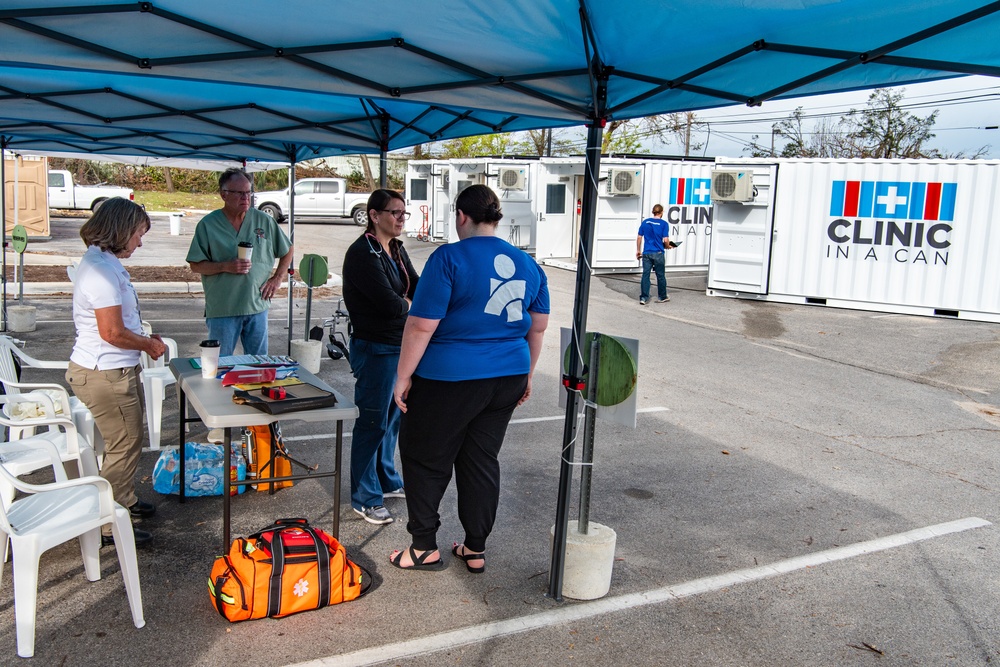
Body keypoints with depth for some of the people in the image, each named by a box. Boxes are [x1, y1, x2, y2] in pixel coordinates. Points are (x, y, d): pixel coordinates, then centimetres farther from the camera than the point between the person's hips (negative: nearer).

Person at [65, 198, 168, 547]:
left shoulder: (104, 263, 10)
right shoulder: (101, 270, -23)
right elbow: (113, 333, -25)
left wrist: (144, 339, 10)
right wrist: (150, 345, -9)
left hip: (117, 371, 11)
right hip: (105, 375, -11)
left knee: (131, 439, 24)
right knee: (123, 446, 0)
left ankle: (124, 499, 42)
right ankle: (110, 526, 12)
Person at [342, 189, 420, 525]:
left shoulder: (397, 250, 10)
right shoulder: (363, 254, -19)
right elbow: (390, 304, -25)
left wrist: (401, 303, -16)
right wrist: (409, 303, -5)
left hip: (401, 346, 9)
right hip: (375, 349, -9)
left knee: (391, 417, 19)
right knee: (373, 422, 0)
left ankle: (386, 481, 36)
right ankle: (365, 498, 13)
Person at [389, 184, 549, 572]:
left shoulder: (449, 258, -13)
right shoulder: (527, 264, 6)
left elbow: (421, 325, -16)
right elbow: (539, 325, 13)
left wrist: (403, 377, -7)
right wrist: (526, 375, 23)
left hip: (450, 379, -6)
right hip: (508, 377, 6)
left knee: (424, 457, 11)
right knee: (482, 460, 17)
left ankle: (424, 548, 20)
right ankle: (475, 549, 25)